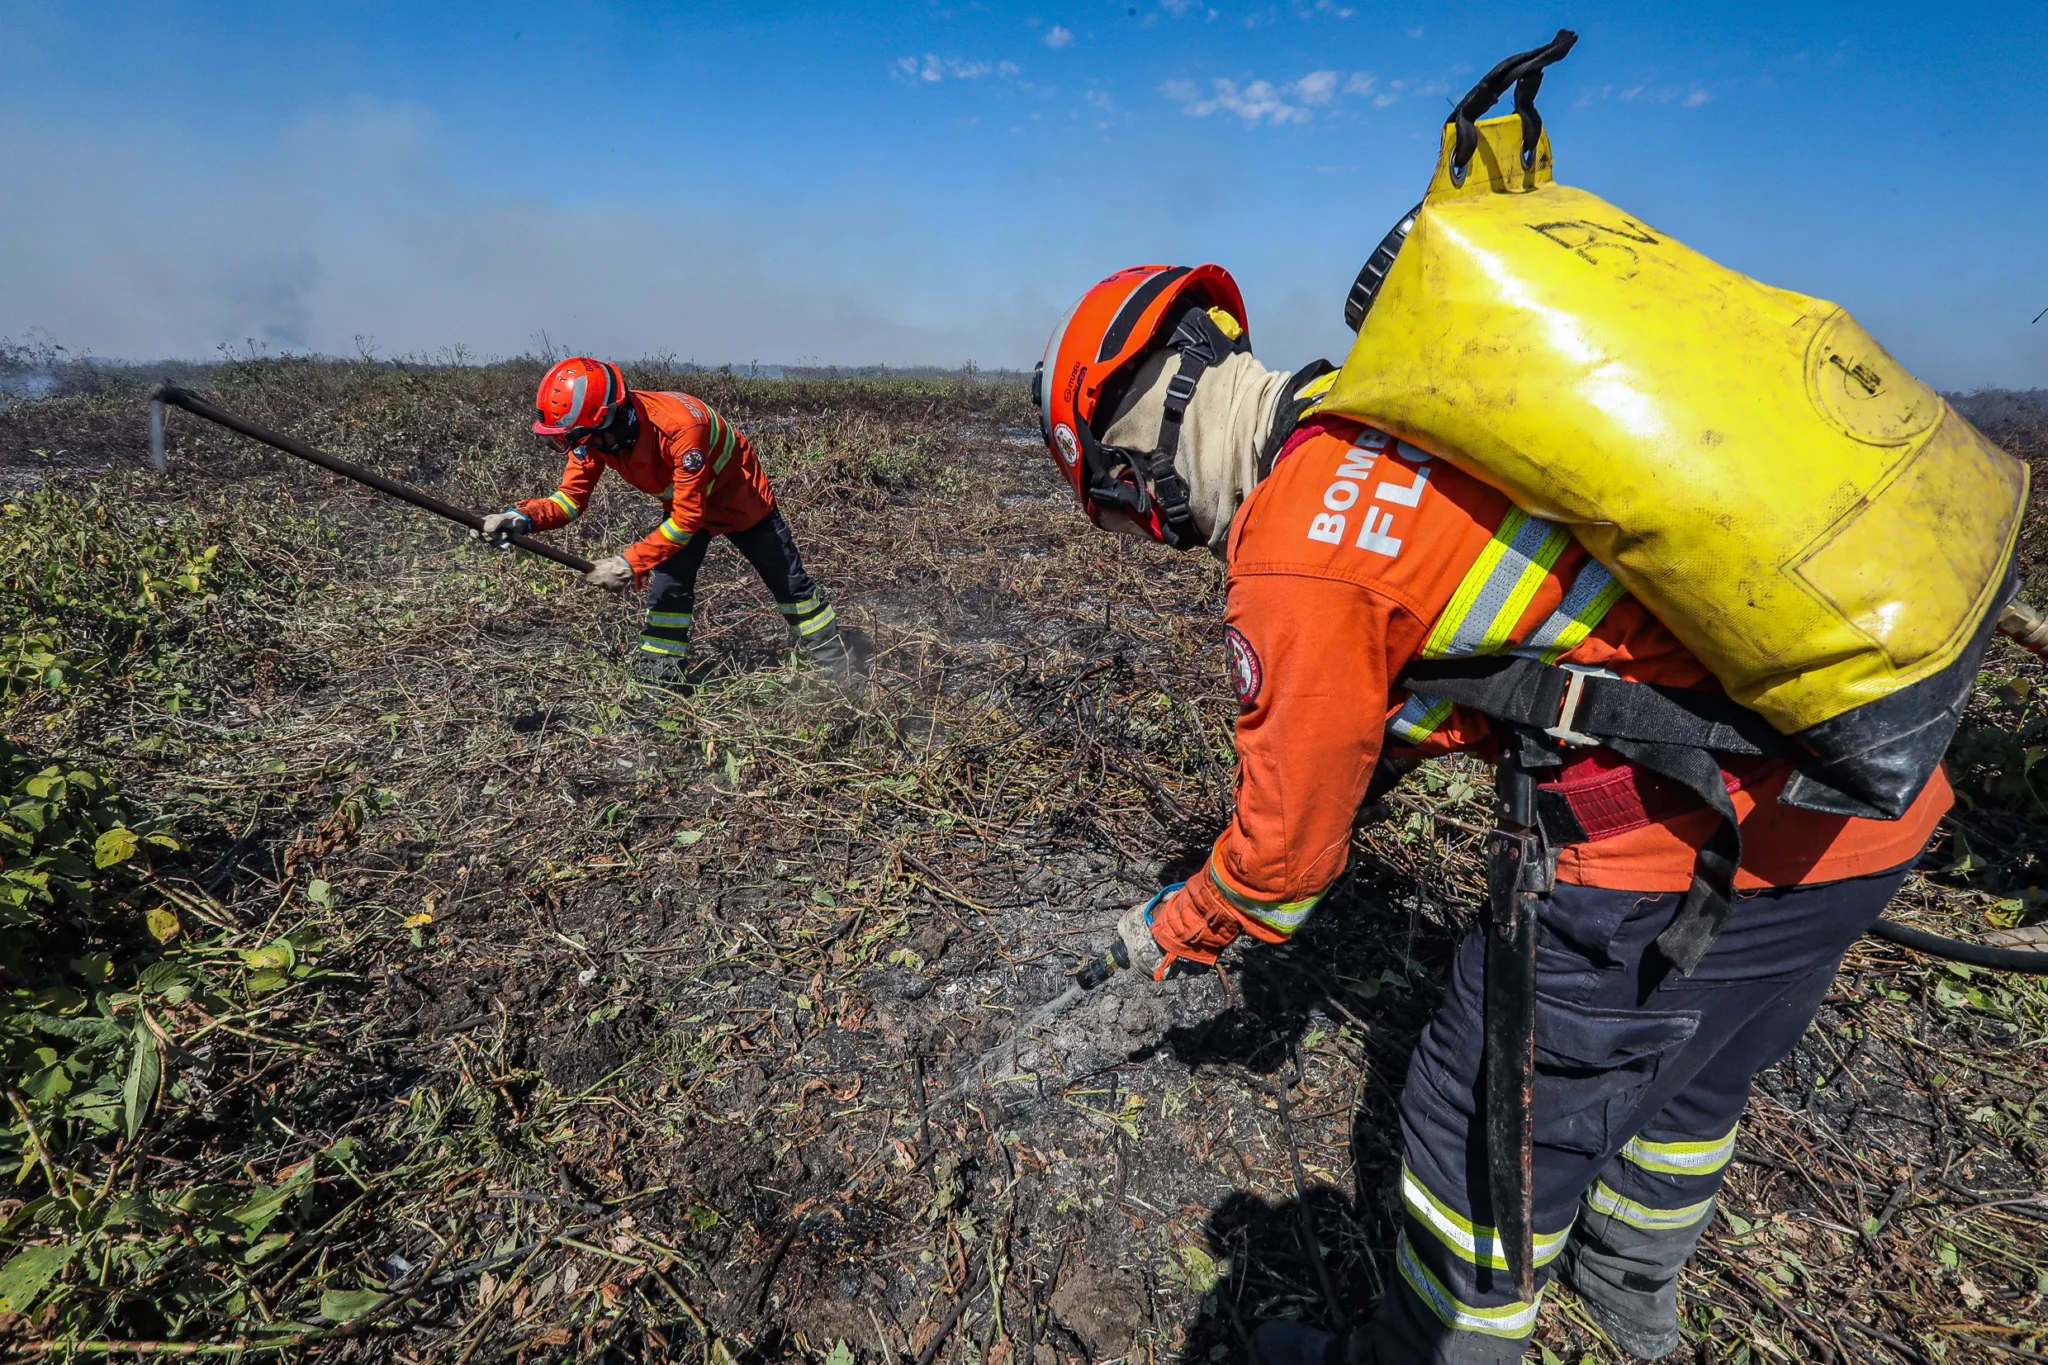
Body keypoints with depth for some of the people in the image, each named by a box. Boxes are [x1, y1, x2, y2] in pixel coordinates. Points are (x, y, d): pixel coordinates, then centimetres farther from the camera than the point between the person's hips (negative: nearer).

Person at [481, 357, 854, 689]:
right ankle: (657, 686, 4)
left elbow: (688, 518, -37)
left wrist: (631, 563, -39)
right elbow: (571, 497, -15)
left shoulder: (680, 425, -41)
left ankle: (842, 674, 21)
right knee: (666, 589, -8)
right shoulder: (594, 433, -21)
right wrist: (524, 518, -35)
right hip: (683, 503, 5)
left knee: (790, 583, 6)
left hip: (742, 499, -5)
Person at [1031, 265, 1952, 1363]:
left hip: (1696, 839, -9)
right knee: (1692, 1067, 31)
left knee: (1492, 1134, 12)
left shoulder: (1298, 561, -19)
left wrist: (1172, 934, 11)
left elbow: (1286, 856, -7)